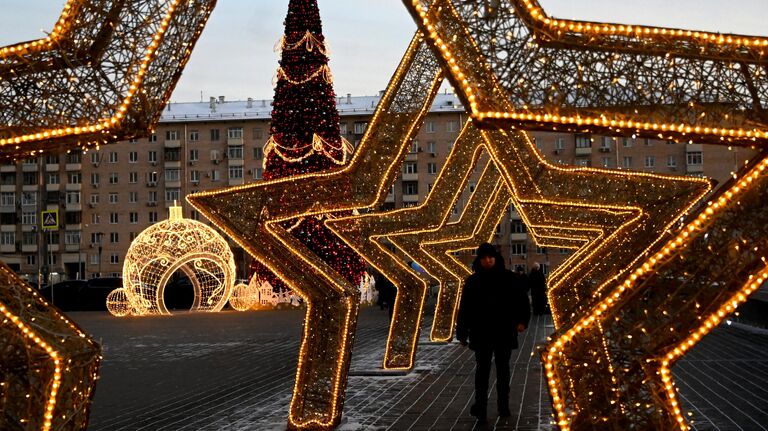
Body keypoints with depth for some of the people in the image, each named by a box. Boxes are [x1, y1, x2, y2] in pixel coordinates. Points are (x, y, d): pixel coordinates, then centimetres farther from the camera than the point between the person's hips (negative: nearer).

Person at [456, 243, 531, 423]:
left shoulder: (509, 278, -1)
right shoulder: (472, 281, 0)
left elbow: (522, 300, 0)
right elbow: (464, 309, 2)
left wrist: (522, 320, -15)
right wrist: (462, 333, 1)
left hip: (504, 332, 1)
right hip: (481, 333, -1)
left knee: (503, 369, 8)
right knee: (482, 369, -3)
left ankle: (503, 406, 14)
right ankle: (480, 407, -4)